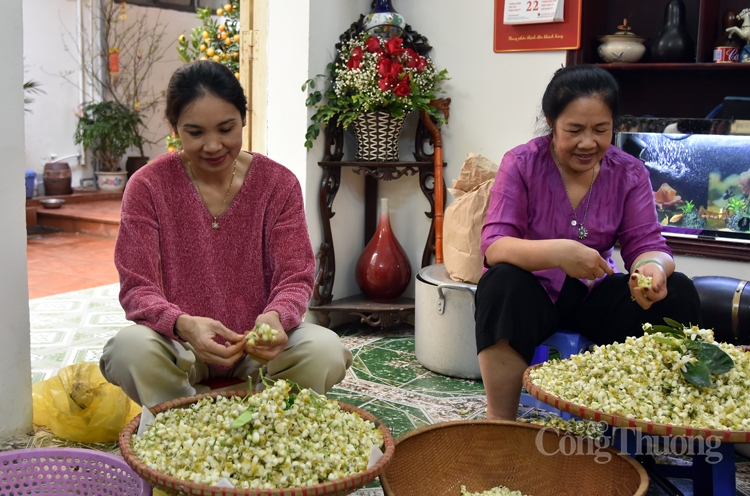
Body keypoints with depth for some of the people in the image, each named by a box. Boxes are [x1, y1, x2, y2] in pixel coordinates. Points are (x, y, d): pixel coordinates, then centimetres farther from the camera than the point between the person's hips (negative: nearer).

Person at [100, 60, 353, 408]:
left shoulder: (278, 183, -3)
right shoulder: (147, 187, -6)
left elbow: (295, 276, -6)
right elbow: (137, 287, -11)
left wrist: (275, 317, -31)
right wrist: (184, 325, -33)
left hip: (258, 350, 1)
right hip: (181, 349, -1)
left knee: (325, 350, -28)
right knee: (131, 348, -34)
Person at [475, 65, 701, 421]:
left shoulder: (630, 173, 1)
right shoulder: (521, 164, -9)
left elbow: (646, 243, -7)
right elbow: (494, 245, -20)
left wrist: (652, 265, -34)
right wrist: (556, 252, -40)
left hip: (594, 297, 3)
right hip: (534, 292, -3)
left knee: (678, 292, -20)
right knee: (503, 282, -36)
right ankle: (500, 423, -24)